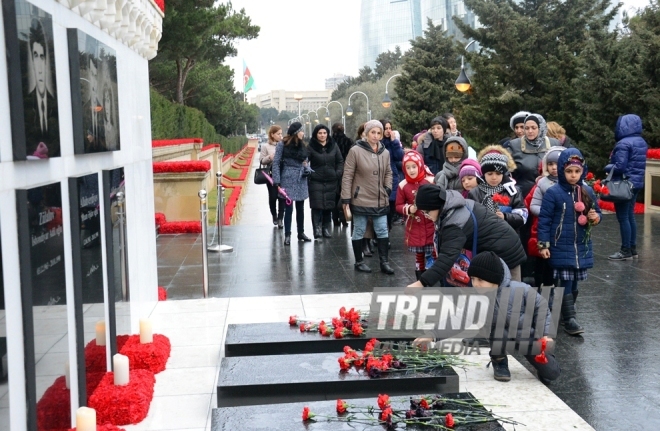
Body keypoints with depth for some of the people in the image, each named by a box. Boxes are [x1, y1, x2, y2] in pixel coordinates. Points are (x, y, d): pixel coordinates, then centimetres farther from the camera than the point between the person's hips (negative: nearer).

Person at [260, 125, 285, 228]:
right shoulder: (266, 146, 1)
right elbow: (261, 161, -1)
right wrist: (269, 157, -17)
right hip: (271, 175, -1)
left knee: (282, 197, -1)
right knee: (272, 197, 5)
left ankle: (280, 219, 7)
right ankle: (274, 216, 28)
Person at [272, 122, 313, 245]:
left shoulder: (302, 145, 11)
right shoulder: (283, 145, -6)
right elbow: (276, 162, -8)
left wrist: (307, 169, -4)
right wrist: (277, 181, -14)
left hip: (301, 180, 6)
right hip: (288, 180, -6)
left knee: (300, 207, 12)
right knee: (288, 208, -4)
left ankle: (301, 233, 22)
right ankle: (287, 235, 2)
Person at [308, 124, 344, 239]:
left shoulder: (334, 146, 6)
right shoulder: (311, 147, -4)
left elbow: (340, 161, 12)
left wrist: (338, 173, 0)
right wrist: (308, 173, -15)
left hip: (331, 181, 3)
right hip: (316, 181, -3)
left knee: (329, 206, 7)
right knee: (317, 206, -8)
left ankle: (326, 228, 17)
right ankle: (317, 228, -4)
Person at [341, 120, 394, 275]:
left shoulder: (385, 152, 4)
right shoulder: (356, 151, -11)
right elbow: (347, 176, -10)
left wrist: (388, 188, 1)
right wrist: (346, 198, -12)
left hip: (380, 200, 4)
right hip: (360, 199, -4)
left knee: (382, 231, 6)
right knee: (359, 232, 8)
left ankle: (384, 262, 15)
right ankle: (359, 262, 21)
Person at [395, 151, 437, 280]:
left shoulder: (431, 181, -8)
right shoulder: (403, 185, -3)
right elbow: (398, 206, 5)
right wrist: (409, 209, -13)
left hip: (432, 225, -2)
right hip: (415, 227, 2)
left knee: (436, 254, -4)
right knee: (419, 255, 13)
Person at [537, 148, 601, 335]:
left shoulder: (588, 191, 5)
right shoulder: (553, 193, -9)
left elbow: (597, 212, 16)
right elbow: (544, 220, -7)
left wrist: (595, 218, -8)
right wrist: (543, 245, -10)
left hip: (582, 247, 5)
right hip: (561, 248, -4)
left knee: (574, 284, 11)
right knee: (566, 283, -5)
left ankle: (567, 311, 27)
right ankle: (569, 319, 0)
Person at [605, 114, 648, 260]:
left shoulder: (624, 144, -17)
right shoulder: (641, 142, 12)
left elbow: (619, 166, -23)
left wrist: (607, 167, -4)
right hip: (636, 183, 9)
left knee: (623, 218, -3)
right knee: (630, 216, 15)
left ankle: (626, 251, 1)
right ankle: (633, 249, 19)